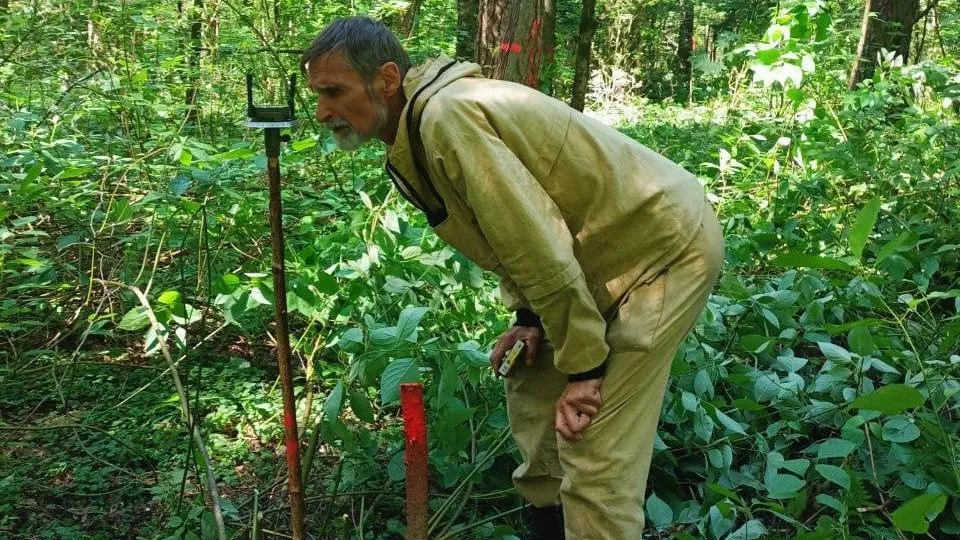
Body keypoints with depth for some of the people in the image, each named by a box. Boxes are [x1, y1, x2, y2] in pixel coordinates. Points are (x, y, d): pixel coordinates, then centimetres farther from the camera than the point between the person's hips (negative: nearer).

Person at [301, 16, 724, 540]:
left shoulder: (446, 117, -26)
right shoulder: (420, 129, 5)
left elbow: (540, 247, -29)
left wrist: (583, 366, -21)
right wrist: (528, 317, 6)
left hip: (666, 249, -10)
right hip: (613, 248, 10)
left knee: (594, 453, -12)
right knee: (533, 396, 17)